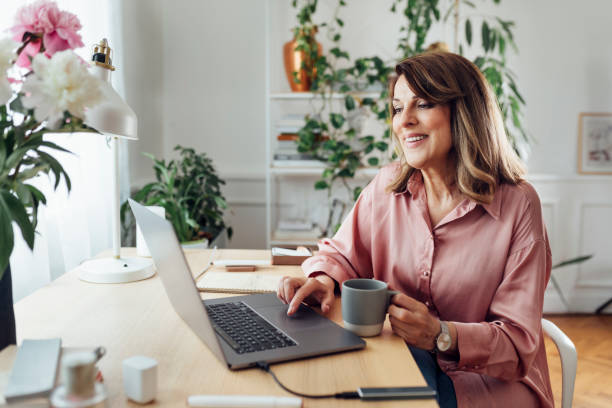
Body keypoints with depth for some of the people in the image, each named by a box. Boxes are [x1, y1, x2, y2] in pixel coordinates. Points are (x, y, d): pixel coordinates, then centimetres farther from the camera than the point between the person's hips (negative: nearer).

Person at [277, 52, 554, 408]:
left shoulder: (517, 204, -12)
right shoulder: (387, 185, 0)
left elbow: (519, 342, -12)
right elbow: (340, 254, 9)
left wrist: (442, 335, -31)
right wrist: (322, 279, -15)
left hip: (489, 379, -3)